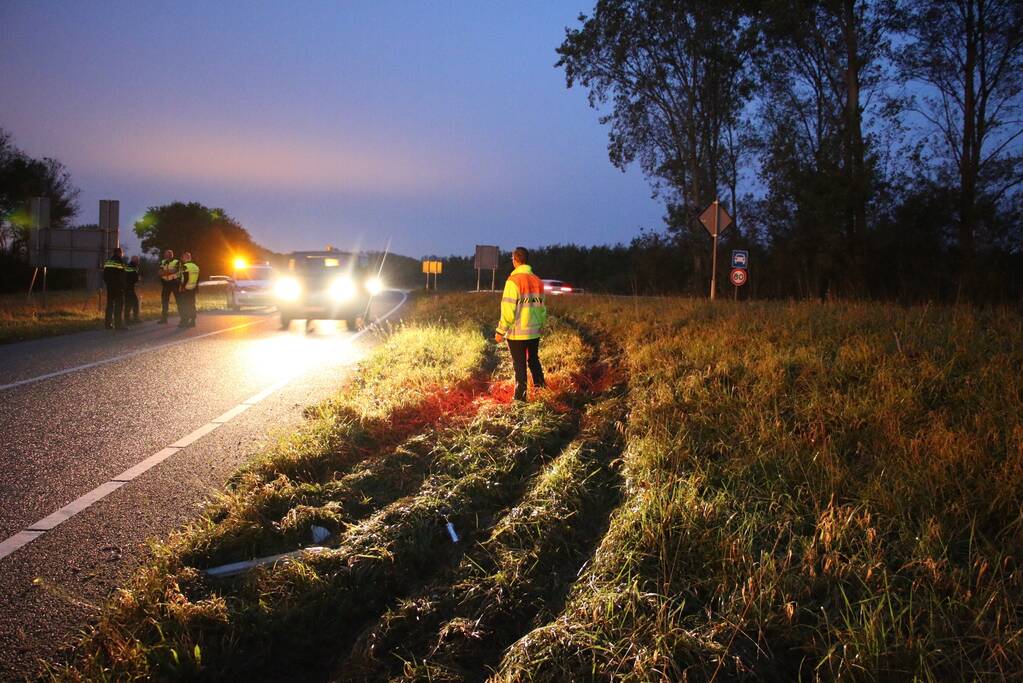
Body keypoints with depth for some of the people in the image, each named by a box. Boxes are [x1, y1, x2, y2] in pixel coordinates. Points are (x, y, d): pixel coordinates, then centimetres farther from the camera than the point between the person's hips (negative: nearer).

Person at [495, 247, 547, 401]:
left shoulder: (514, 281, -14)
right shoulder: (538, 281, 5)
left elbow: (508, 309, -17)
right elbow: (542, 306, 9)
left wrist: (501, 331, -11)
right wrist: (541, 325, 21)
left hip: (517, 332, -5)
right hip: (534, 331, 6)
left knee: (520, 365, 3)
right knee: (534, 360, 21)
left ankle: (520, 396, 9)